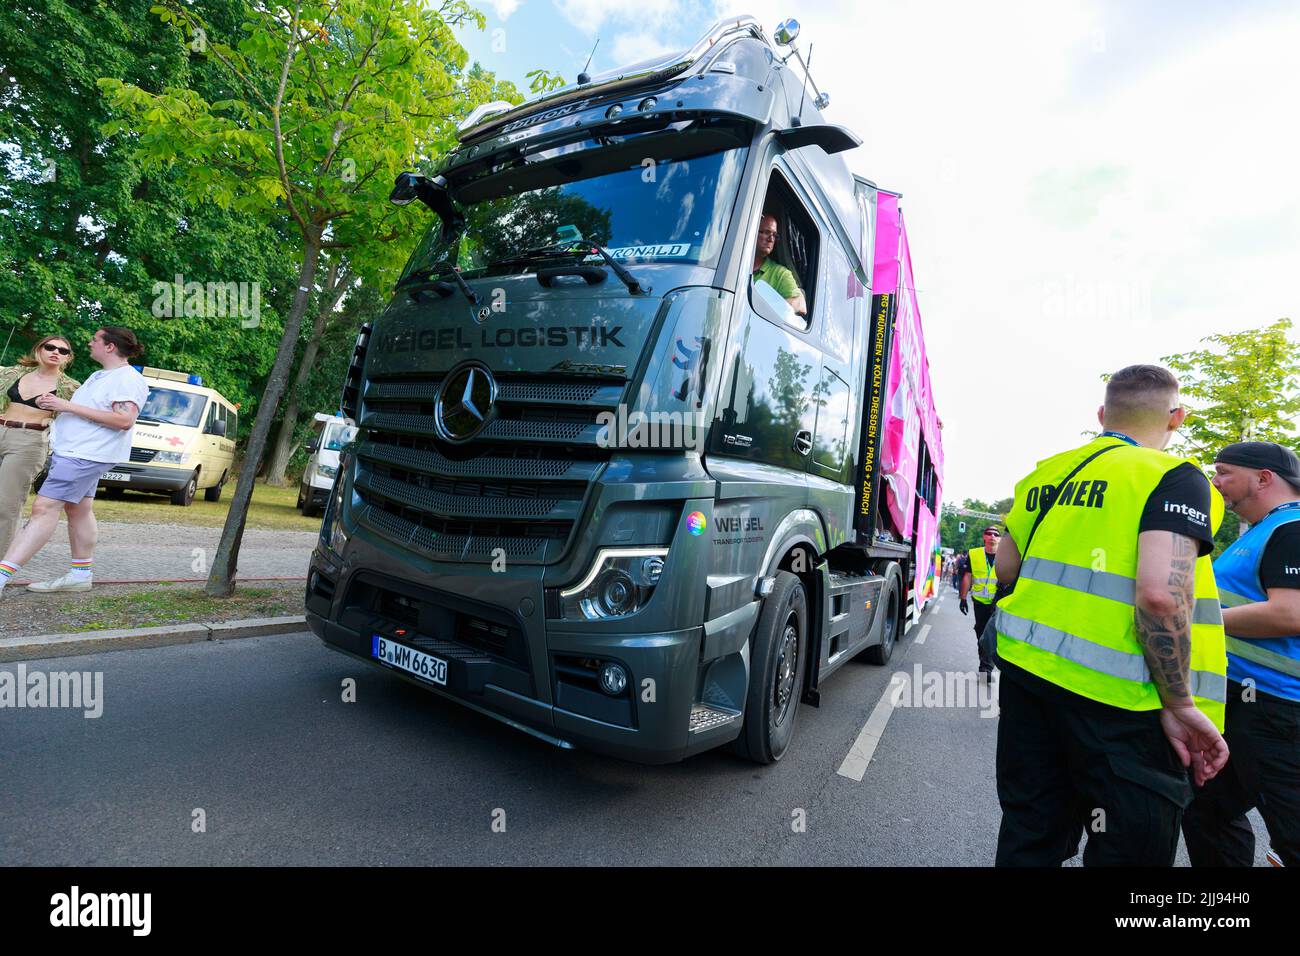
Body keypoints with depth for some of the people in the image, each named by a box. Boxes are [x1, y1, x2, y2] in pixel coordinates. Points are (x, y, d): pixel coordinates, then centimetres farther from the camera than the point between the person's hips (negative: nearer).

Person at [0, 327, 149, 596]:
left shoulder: (129, 379, -14)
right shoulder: (100, 376, 19)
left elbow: (124, 420, -26)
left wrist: (69, 406, -22)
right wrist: (53, 403, 8)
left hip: (85, 455, -10)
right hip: (72, 452, 10)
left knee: (44, 508, -14)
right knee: (79, 511, 12)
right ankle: (80, 576, 19)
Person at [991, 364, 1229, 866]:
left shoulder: (1045, 473, 10)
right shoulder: (1173, 477, -8)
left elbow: (1005, 570, 14)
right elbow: (1160, 594, -22)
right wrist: (1180, 703, -13)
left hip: (1025, 669, 6)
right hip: (1119, 695, -6)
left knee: (1029, 835, 18)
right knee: (1129, 849, 11)